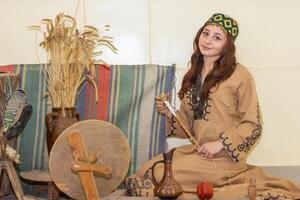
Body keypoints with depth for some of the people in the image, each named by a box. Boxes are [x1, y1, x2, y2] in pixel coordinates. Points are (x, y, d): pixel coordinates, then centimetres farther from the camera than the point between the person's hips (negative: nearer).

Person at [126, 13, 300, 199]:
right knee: (146, 171, -5)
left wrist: (220, 144, -18)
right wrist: (168, 113, -2)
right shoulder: (193, 75, 12)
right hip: (197, 151, 8)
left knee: (156, 177, -17)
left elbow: (253, 125, -8)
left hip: (223, 157, -7)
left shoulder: (240, 75, -9)